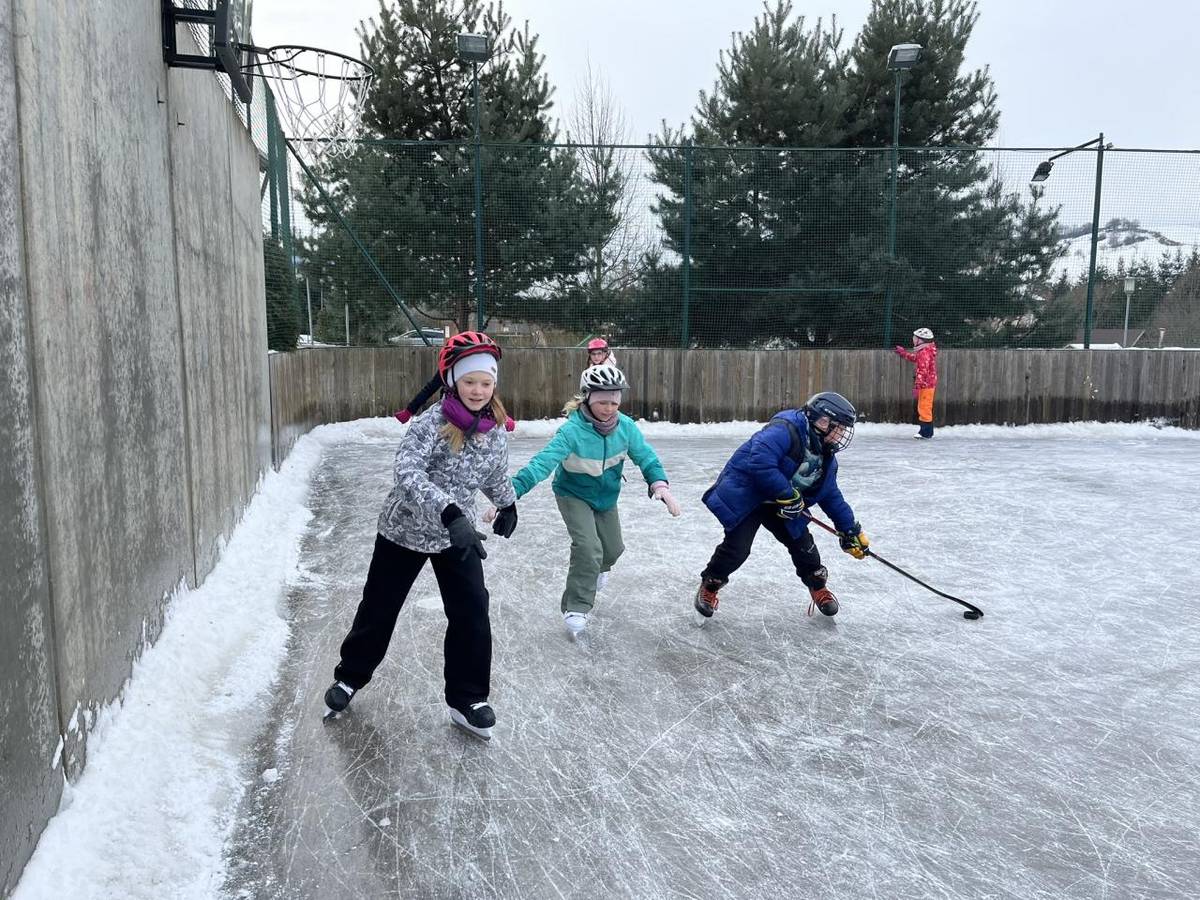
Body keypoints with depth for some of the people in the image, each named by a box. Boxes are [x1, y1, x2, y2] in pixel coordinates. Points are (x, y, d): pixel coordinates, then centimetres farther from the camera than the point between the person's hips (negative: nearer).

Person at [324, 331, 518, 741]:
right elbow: (407, 473, -39)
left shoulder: (495, 429, -7)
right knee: (378, 609, 12)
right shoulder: (431, 423, -26)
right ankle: (350, 677, 38)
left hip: (459, 534, 4)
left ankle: (467, 699, 16)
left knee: (472, 613, -2)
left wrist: (507, 504, 28)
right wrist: (450, 513, -51)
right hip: (404, 530, -4)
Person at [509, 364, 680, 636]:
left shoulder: (625, 426, -20)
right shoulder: (572, 431, -34)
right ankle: (576, 607, -6)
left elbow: (645, 456, -12)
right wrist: (511, 492, -54)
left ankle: (598, 568, 57)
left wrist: (659, 483, -30)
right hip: (573, 495, -5)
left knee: (613, 549, 20)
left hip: (606, 496, 5)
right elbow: (543, 462, -42)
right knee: (588, 547, -23)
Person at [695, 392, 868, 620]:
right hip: (743, 494, -8)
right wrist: (787, 494, -33)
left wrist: (851, 530, 10)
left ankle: (818, 587, 31)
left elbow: (831, 496, 13)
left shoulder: (826, 457, 3)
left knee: (803, 544, 4)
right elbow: (760, 461, -39)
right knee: (736, 549, -14)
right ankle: (709, 587, 12)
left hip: (781, 505, 8)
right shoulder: (786, 428, -26)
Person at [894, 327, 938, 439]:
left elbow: (922, 371, -24)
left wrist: (917, 386, -24)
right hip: (929, 383, 10)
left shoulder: (924, 353, -20)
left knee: (924, 408, -6)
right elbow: (915, 359, 29)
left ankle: (926, 433, -2)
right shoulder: (927, 350, 12)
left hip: (925, 384, -10)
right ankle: (925, 431, 25)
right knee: (924, 408, 17)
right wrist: (903, 353, 34)